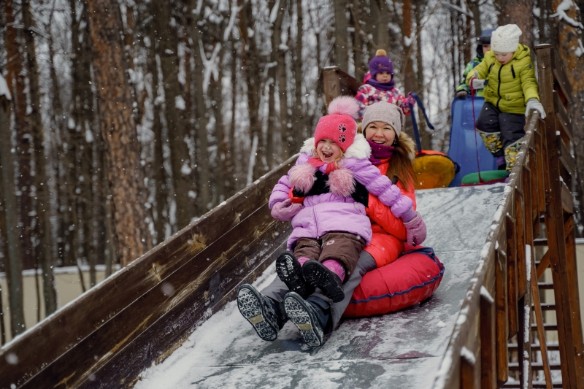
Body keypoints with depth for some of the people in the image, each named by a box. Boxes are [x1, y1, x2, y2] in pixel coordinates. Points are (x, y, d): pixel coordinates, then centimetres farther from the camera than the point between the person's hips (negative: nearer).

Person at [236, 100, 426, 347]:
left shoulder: (400, 168, 17)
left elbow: (401, 225, 5)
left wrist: (368, 202, -11)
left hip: (382, 238, -2)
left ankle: (319, 314, -67)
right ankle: (271, 306, -59)